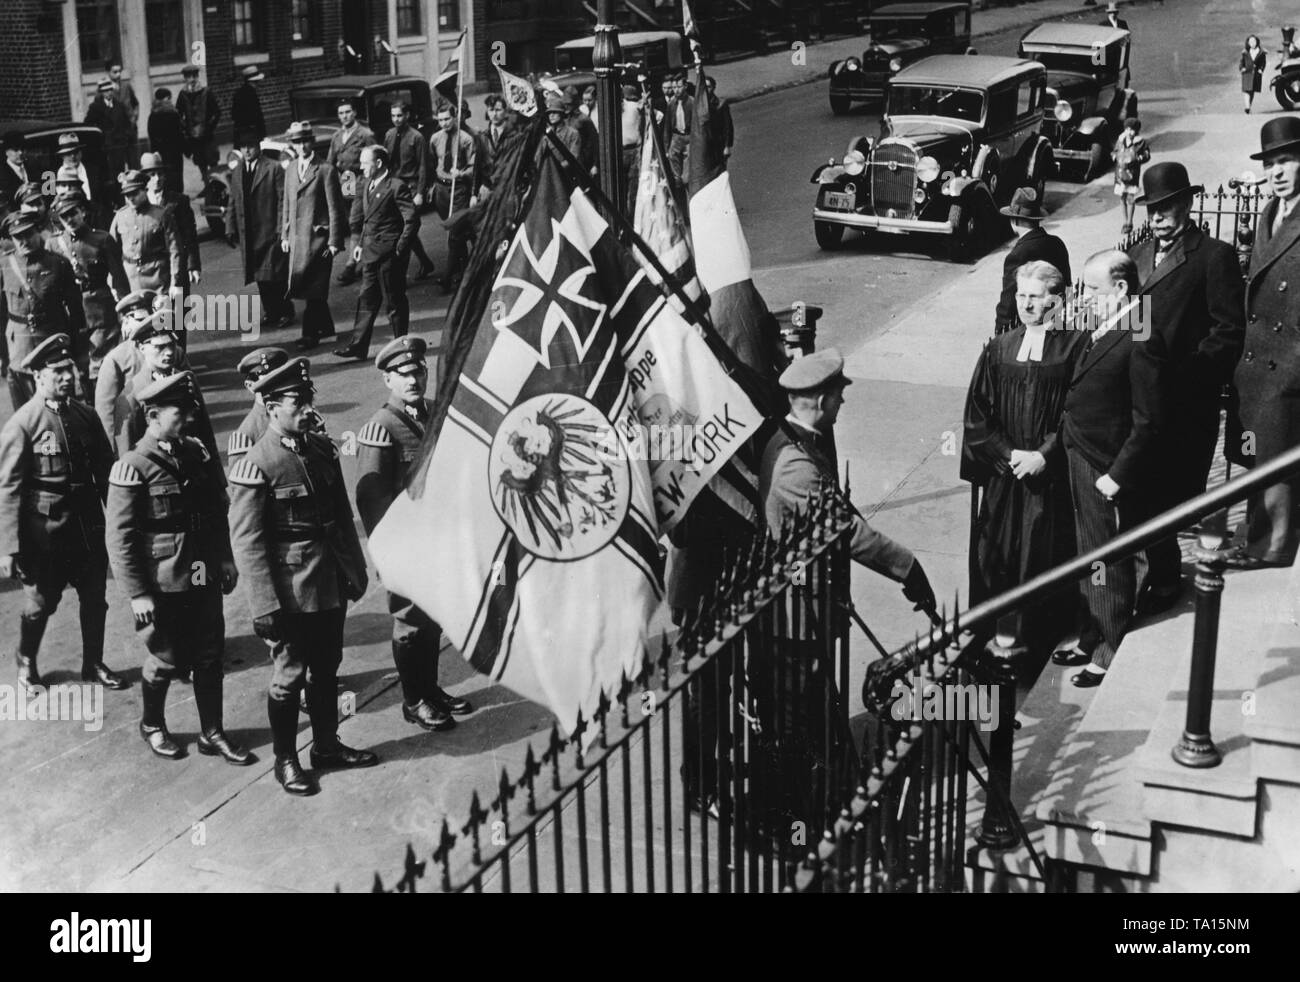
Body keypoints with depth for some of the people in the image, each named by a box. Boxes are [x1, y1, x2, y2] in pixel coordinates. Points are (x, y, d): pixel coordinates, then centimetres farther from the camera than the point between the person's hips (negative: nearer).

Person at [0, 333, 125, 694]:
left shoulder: (85, 416, 4)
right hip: (44, 531, -4)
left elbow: (105, 472, 11)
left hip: (89, 526, 5)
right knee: (38, 605, 10)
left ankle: (93, 664, 31)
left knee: (95, 599, 12)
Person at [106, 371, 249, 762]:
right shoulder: (132, 468, -16)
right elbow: (120, 538, -15)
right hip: (162, 585, -5)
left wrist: (225, 558, 10)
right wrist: (137, 594, -16)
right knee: (166, 661, 10)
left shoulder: (197, 452, 2)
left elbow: (218, 510, 13)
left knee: (210, 657, 11)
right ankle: (152, 726, 34)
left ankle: (212, 734, 25)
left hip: (205, 579, 5)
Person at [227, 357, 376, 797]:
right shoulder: (254, 466, -16)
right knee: (288, 677, 6)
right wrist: (265, 605, -19)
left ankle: (327, 745, 35)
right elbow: (246, 542, -17)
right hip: (290, 592, -7)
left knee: (326, 669, 19)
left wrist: (355, 570, 13)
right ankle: (285, 761, 21)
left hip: (331, 587, 7)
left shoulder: (322, 450, 5)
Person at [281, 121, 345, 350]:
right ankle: (325, 326, 24)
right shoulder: (291, 170, 12)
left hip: (318, 236, -6)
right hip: (297, 237, 6)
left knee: (313, 288, -9)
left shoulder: (326, 171, -7)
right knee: (313, 288, 11)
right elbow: (287, 204, 18)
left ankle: (310, 333, -5)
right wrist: (285, 235, 13)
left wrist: (334, 242, -11)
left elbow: (335, 209, -8)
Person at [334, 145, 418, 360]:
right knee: (366, 299, 8)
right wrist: (358, 242, 12)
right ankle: (358, 345, 10)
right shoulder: (366, 185, 11)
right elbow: (357, 215, 21)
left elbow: (412, 219, -15)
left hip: (389, 254, -8)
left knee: (394, 301, 2)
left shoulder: (396, 187, -13)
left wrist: (400, 249, -14)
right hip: (370, 253, 8)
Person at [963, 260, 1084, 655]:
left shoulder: (1073, 347, -4)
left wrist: (1044, 455, -15)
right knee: (997, 547, 3)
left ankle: (1030, 630, 14)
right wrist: (1008, 454, -8)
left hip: (1051, 472, -3)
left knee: (1042, 550, 0)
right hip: (1002, 472, 3)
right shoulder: (999, 349, 5)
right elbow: (977, 415, 3)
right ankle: (1003, 628, 15)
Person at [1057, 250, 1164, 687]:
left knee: (1111, 568, 6)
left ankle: (1111, 657, 20)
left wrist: (1117, 476, -19)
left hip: (1109, 474, -9)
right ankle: (1093, 639, 37)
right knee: (1089, 560, 21)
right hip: (1081, 462, 9)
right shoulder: (1100, 330, 7)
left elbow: (1147, 422, -20)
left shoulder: (1138, 341, -21)